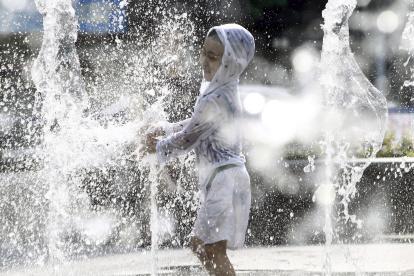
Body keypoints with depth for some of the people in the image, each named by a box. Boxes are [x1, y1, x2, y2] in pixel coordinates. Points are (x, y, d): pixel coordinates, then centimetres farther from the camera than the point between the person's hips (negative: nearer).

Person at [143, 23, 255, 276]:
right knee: (200, 244, 18)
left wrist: (159, 148, 5)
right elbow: (197, 124, 28)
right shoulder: (227, 91, 12)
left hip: (224, 177, -11)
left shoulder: (214, 101, -19)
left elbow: (187, 140, -12)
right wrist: (165, 130, 22)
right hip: (224, 176, 11)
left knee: (213, 248, -17)